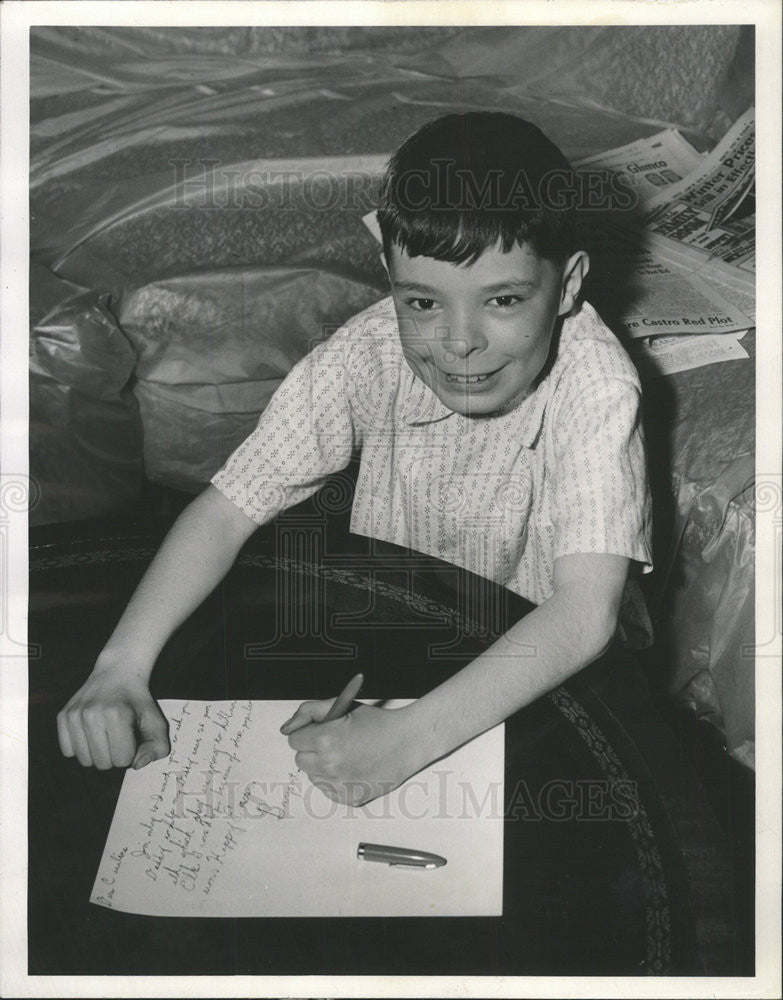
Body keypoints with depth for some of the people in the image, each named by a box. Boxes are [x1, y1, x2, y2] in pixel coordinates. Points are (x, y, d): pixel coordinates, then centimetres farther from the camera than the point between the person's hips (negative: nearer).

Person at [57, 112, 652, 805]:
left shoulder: (596, 382, -25)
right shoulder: (371, 351, -18)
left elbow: (584, 614, -34)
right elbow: (227, 510, -16)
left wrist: (409, 737, -45)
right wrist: (122, 666, -30)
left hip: (534, 685, -2)